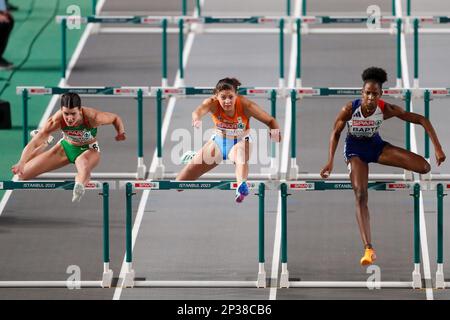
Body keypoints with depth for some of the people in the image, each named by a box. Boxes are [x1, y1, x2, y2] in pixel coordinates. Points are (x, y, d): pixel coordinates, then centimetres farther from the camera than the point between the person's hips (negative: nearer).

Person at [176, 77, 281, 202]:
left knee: (241, 158, -39)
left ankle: (242, 185, -66)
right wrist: (197, 119, -73)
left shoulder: (245, 105, -27)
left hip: (241, 142, -2)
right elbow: (200, 110, -49)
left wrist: (275, 132, -45)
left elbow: (270, 121, -22)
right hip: (218, 141, 3)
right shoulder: (212, 103, -26)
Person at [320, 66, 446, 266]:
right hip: (355, 150, -2)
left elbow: (421, 120, -18)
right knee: (360, 196, -19)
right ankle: (368, 249, -22)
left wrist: (438, 148, -20)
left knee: (424, 167, -14)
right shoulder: (350, 110, -26)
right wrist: (330, 161, -16)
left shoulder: (386, 109, -23)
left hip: (376, 145, 3)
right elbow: (335, 133, -9)